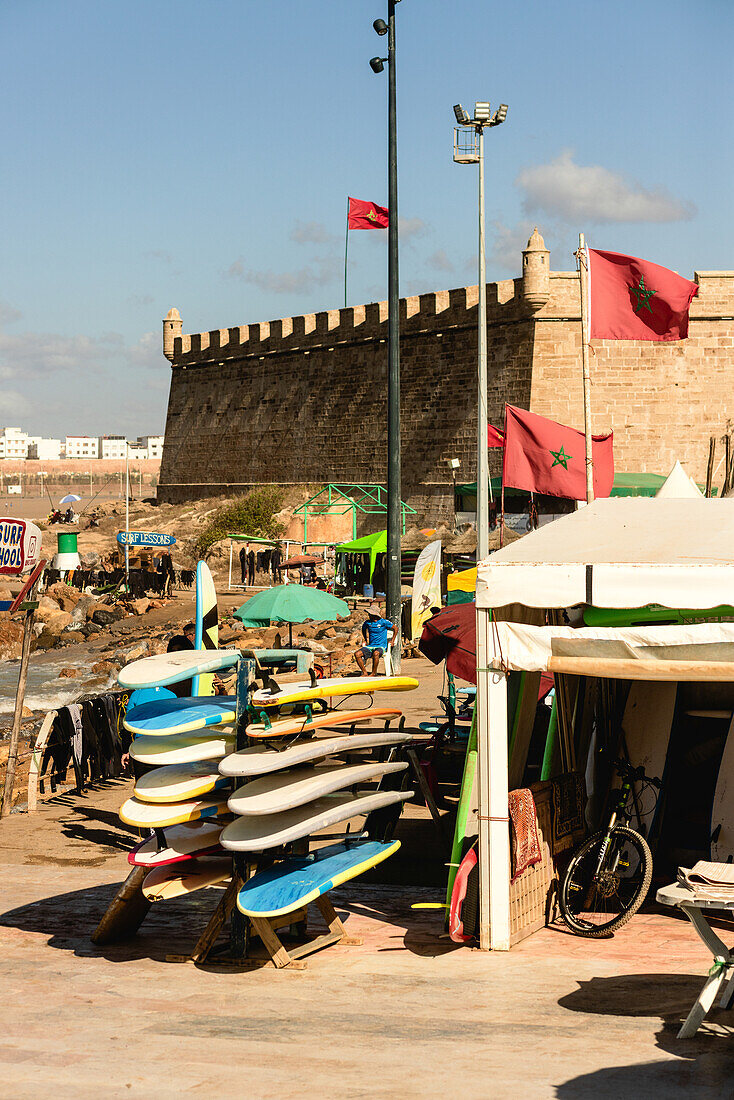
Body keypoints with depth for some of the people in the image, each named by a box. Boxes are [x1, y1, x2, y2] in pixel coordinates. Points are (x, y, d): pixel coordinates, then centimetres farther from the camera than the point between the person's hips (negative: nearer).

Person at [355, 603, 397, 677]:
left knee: (375, 653, -40)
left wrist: (392, 640, 2)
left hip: (381, 646, -5)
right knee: (357, 654, -21)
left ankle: (374, 673, -23)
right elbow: (364, 629, 32)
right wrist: (366, 640, 24)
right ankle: (365, 673, -12)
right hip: (370, 646, 5)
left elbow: (395, 628, 4)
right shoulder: (367, 623, 7)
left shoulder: (383, 622, -6)